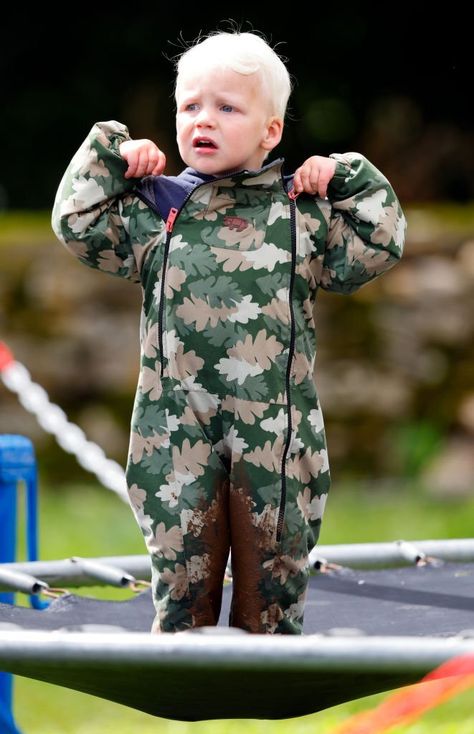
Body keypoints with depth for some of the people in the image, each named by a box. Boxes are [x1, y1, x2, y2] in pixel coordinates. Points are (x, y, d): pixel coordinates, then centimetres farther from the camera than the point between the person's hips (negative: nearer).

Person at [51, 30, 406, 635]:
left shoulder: (302, 210, 7)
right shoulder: (156, 209, 8)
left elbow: (377, 247, 6)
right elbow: (78, 223, 5)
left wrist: (347, 179, 2)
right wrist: (111, 152, 4)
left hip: (276, 432, 0)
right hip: (179, 434, 0)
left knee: (273, 585, 5)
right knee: (181, 579, 3)